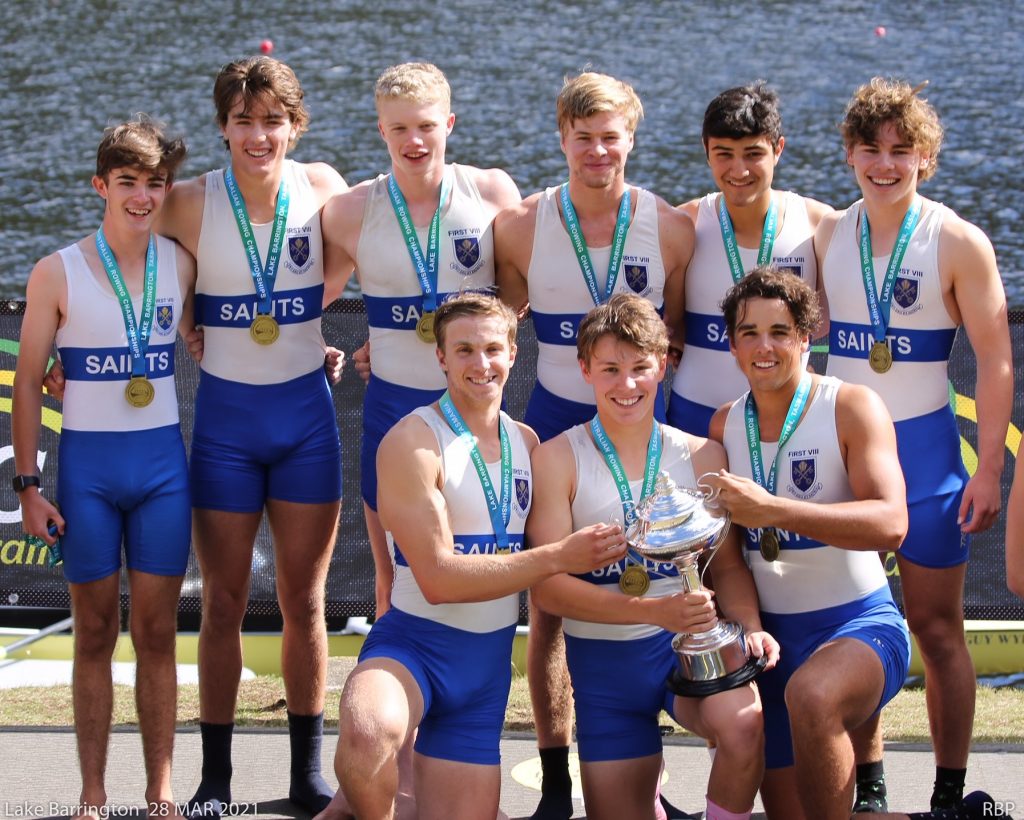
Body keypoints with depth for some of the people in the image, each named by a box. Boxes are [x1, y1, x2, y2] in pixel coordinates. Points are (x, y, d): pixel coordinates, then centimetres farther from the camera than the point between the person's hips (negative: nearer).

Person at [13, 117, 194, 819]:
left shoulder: (181, 264, 2)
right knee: (95, 635, 4)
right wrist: (28, 485, -4)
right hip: (87, 464, -2)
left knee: (157, 633, 4)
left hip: (162, 461, 2)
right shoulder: (58, 274, -5)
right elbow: (29, 384, -1)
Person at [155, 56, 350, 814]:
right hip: (226, 416, -1)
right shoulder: (192, 204, -11)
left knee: (304, 601, 8)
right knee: (224, 604, 4)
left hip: (306, 412, 1)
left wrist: (296, 322, 4)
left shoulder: (322, 188, -5)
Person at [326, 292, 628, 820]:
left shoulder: (525, 442, 8)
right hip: (414, 644, -6)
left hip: (488, 666, 7)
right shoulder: (412, 442, -13)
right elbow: (438, 578, -19)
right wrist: (559, 558, -21)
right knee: (367, 737, -39)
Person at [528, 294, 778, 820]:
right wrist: (655, 611, -26)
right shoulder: (558, 460, -6)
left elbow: (728, 565, 7)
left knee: (743, 726, -33)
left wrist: (750, 625, -15)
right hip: (602, 661, 1)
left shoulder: (703, 457, 0)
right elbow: (547, 587, -14)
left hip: (690, 644, 0)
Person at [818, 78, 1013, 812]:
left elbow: (995, 362, -7)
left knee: (936, 626, 2)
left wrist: (988, 471, -11)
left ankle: (950, 793, 8)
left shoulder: (959, 243, -8)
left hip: (923, 446, -3)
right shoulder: (827, 236, 3)